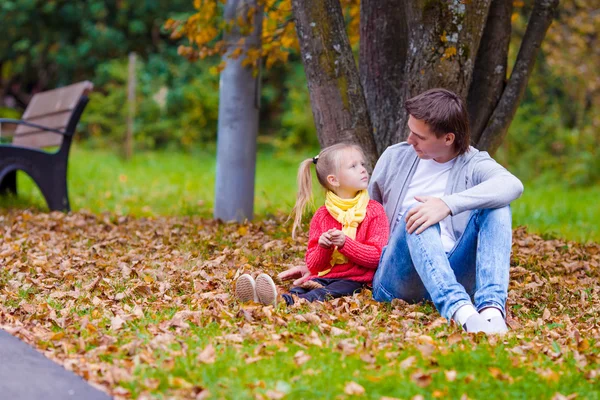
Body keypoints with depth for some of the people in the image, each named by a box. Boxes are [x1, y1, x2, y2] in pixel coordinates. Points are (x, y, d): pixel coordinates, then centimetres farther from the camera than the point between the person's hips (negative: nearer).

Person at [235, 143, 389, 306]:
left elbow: (377, 256, -6)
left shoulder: (374, 210, 4)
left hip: (354, 279, -3)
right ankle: (261, 298, -57)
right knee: (298, 290, -28)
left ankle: (286, 300, -62)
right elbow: (312, 266, 11)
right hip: (322, 277, 3)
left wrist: (345, 243, -18)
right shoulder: (321, 216, 13)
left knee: (326, 294, -35)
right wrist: (322, 248, -12)